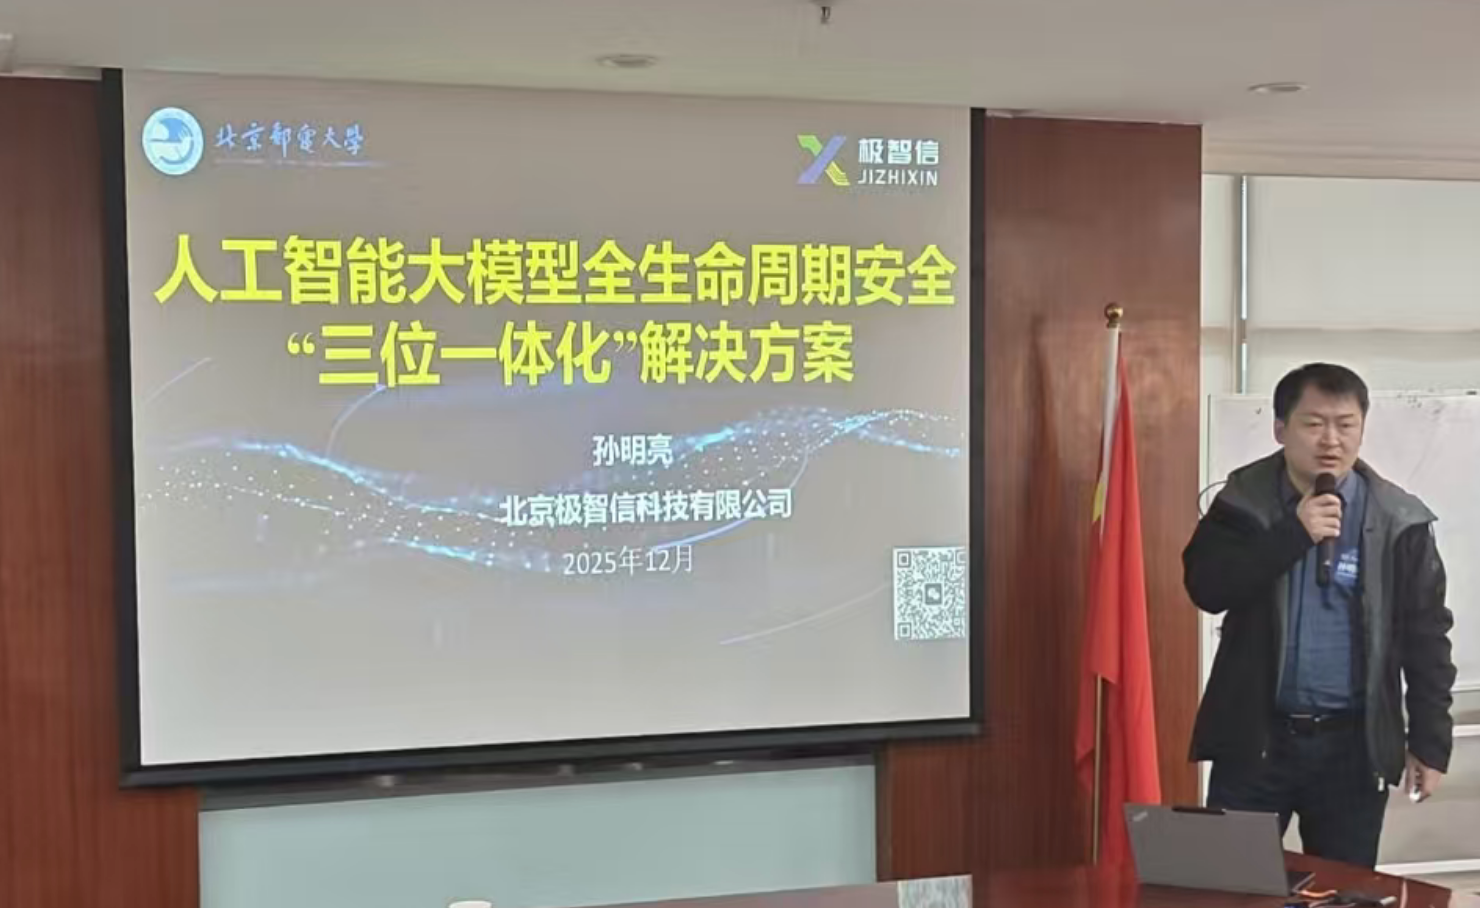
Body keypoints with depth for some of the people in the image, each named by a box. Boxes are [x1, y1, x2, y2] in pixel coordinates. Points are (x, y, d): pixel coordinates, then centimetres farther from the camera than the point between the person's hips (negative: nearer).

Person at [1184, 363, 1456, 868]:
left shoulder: (1398, 521, -2)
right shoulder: (1243, 502, -1)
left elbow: (1426, 637, 1)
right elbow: (1205, 589, -14)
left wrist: (1430, 742, -1)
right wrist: (1293, 533, -21)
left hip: (1354, 743, 0)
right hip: (1255, 736, 0)